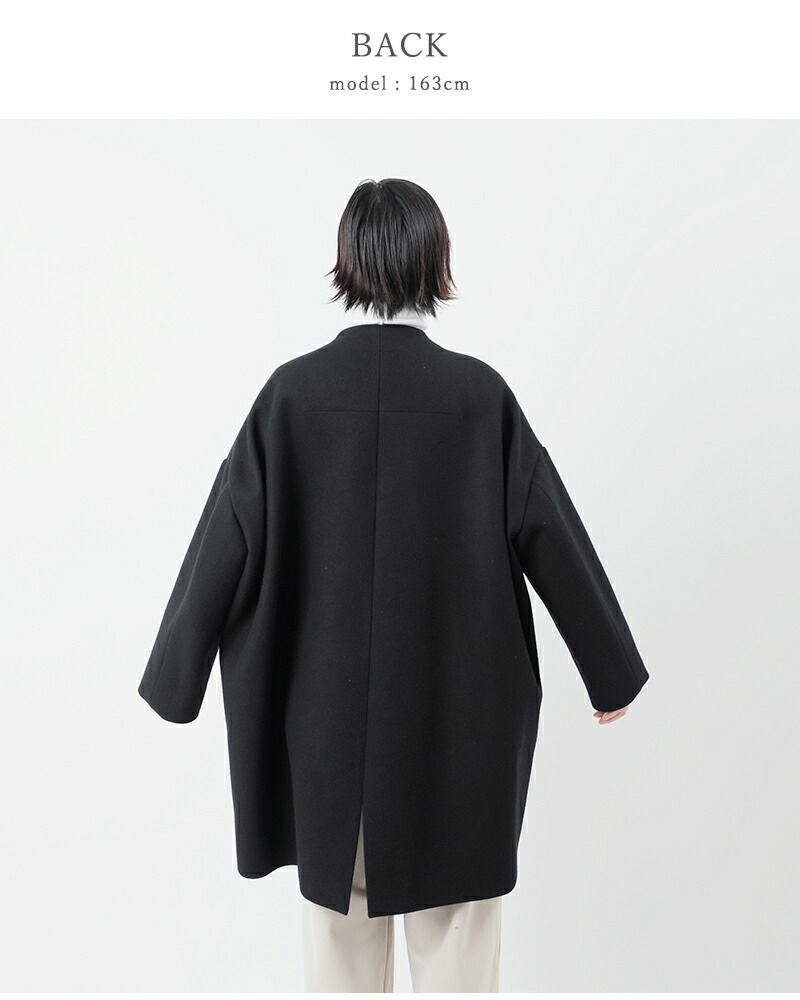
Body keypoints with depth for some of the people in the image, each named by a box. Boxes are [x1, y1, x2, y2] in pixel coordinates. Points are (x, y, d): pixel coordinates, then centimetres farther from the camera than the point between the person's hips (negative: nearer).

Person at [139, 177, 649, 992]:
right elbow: (550, 533, -5)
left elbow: (229, 537, -5)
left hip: (327, 698, 1)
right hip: (458, 701, -1)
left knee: (338, 907, 20)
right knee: (455, 923, 16)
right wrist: (611, 671, 8)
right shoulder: (477, 393, -10)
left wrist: (175, 679, 8)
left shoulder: (294, 390, -9)